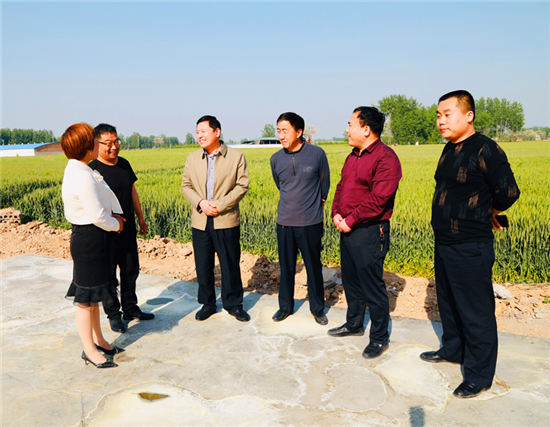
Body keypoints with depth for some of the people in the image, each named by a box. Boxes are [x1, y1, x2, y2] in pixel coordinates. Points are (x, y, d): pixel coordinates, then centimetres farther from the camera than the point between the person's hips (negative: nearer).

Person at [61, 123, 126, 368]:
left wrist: (115, 215, 1)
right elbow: (97, 216, -24)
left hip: (94, 237, 11)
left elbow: (103, 198, 16)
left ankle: (98, 340, 36)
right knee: (86, 296, 4)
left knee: (94, 293, 20)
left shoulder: (78, 170, 8)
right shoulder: (82, 176, -24)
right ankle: (89, 350, 19)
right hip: (89, 239, -11)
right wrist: (115, 224, -6)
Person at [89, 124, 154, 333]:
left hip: (128, 229, 7)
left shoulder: (124, 164, 6)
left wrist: (140, 218, 16)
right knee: (108, 275, 7)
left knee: (131, 270, 16)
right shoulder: (92, 170, -14)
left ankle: (130, 308, 32)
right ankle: (113, 315, 22)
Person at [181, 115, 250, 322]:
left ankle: (234, 304, 24)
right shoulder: (192, 158, 9)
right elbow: (186, 186, 9)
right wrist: (200, 203, -11)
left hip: (226, 221, -3)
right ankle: (207, 304, 28)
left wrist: (220, 205, -16)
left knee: (230, 265, 7)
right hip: (200, 222, 4)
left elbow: (242, 185, -7)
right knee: (203, 266, 11)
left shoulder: (236, 156, -3)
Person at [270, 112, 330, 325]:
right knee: (286, 267, 13)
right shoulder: (276, 159, -1)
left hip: (311, 222, -2)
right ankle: (285, 306, 31)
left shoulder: (317, 154, -9)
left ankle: (317, 308, 28)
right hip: (285, 222, 2)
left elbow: (325, 181, 7)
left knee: (314, 267, 9)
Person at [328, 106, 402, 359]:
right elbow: (341, 186, 16)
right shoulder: (353, 156, 15)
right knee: (351, 281, 20)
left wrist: (350, 220, -17)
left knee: (372, 287, 1)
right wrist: (336, 213, -1)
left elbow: (378, 198, -22)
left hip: (369, 233, -9)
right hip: (347, 230, 9)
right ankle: (354, 324, 38)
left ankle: (379, 338, 18)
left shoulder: (385, 158, -14)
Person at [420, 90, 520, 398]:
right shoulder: (450, 150, 10)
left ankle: (480, 376, 20)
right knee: (448, 303, 23)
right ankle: (452, 349, 44)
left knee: (476, 313, 4)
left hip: (470, 249, -9)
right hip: (445, 244, 9)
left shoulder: (486, 150, -16)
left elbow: (509, 192, -18)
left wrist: (490, 211, 0)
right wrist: (480, 209, 11)